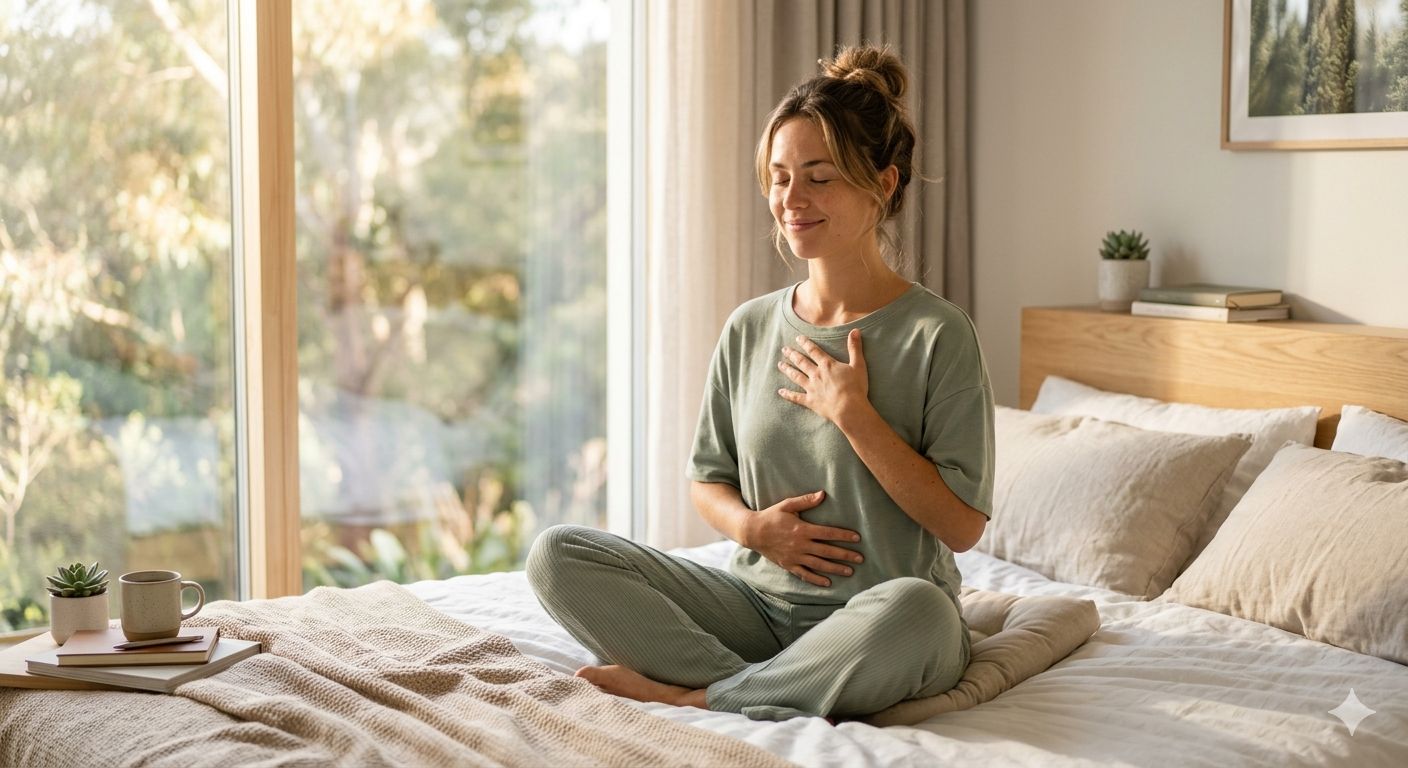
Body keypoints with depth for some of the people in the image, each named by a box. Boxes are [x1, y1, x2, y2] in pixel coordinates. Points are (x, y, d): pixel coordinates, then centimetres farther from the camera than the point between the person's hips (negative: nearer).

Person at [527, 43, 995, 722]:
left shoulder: (936, 336, -6)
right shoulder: (750, 329, 8)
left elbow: (963, 525, -10)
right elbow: (706, 479, 15)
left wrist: (853, 413, -14)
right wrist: (751, 525, -8)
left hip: (876, 620, -5)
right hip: (760, 606, 5)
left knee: (915, 608, -41)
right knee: (556, 554, -12)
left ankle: (689, 696, -21)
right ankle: (786, 696, -22)